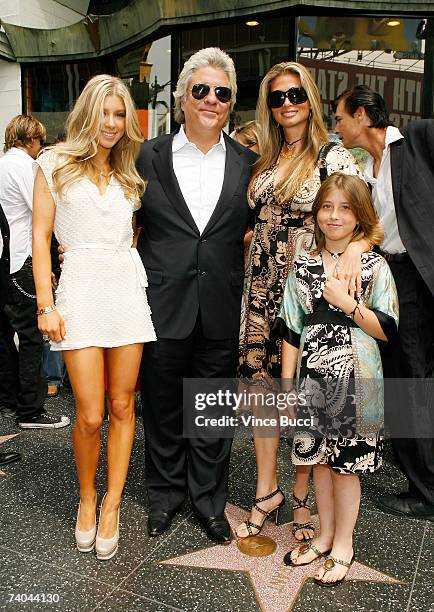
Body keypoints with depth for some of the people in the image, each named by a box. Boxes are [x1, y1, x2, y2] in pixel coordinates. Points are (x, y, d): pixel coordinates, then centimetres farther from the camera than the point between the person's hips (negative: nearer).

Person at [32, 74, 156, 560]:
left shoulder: (131, 172, 15)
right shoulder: (55, 162, 6)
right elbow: (41, 236, 1)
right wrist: (46, 305, -6)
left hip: (128, 286, 3)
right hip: (81, 287, -3)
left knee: (122, 406, 6)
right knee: (91, 415, -3)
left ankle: (111, 504, 23)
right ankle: (86, 498, 24)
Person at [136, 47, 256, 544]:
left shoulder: (247, 163, 5)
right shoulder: (149, 156, 3)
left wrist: (249, 295, 2)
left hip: (221, 311, 1)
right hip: (162, 305, 0)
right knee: (162, 407, 13)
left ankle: (209, 500, 33)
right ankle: (165, 494, 36)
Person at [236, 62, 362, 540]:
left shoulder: (333, 156, -4)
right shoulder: (266, 160, 13)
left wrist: (354, 249, -33)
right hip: (262, 286, 5)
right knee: (261, 387, 8)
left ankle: (302, 496, 24)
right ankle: (266, 490, 25)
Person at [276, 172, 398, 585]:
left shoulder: (374, 267, -3)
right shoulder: (304, 266, 5)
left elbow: (387, 330, -5)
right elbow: (291, 329, 5)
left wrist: (348, 304, -18)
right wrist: (286, 381, 2)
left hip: (353, 380, -3)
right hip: (313, 377, 3)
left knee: (346, 464, 8)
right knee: (320, 459, 15)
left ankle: (343, 544, 29)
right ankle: (324, 536, 35)